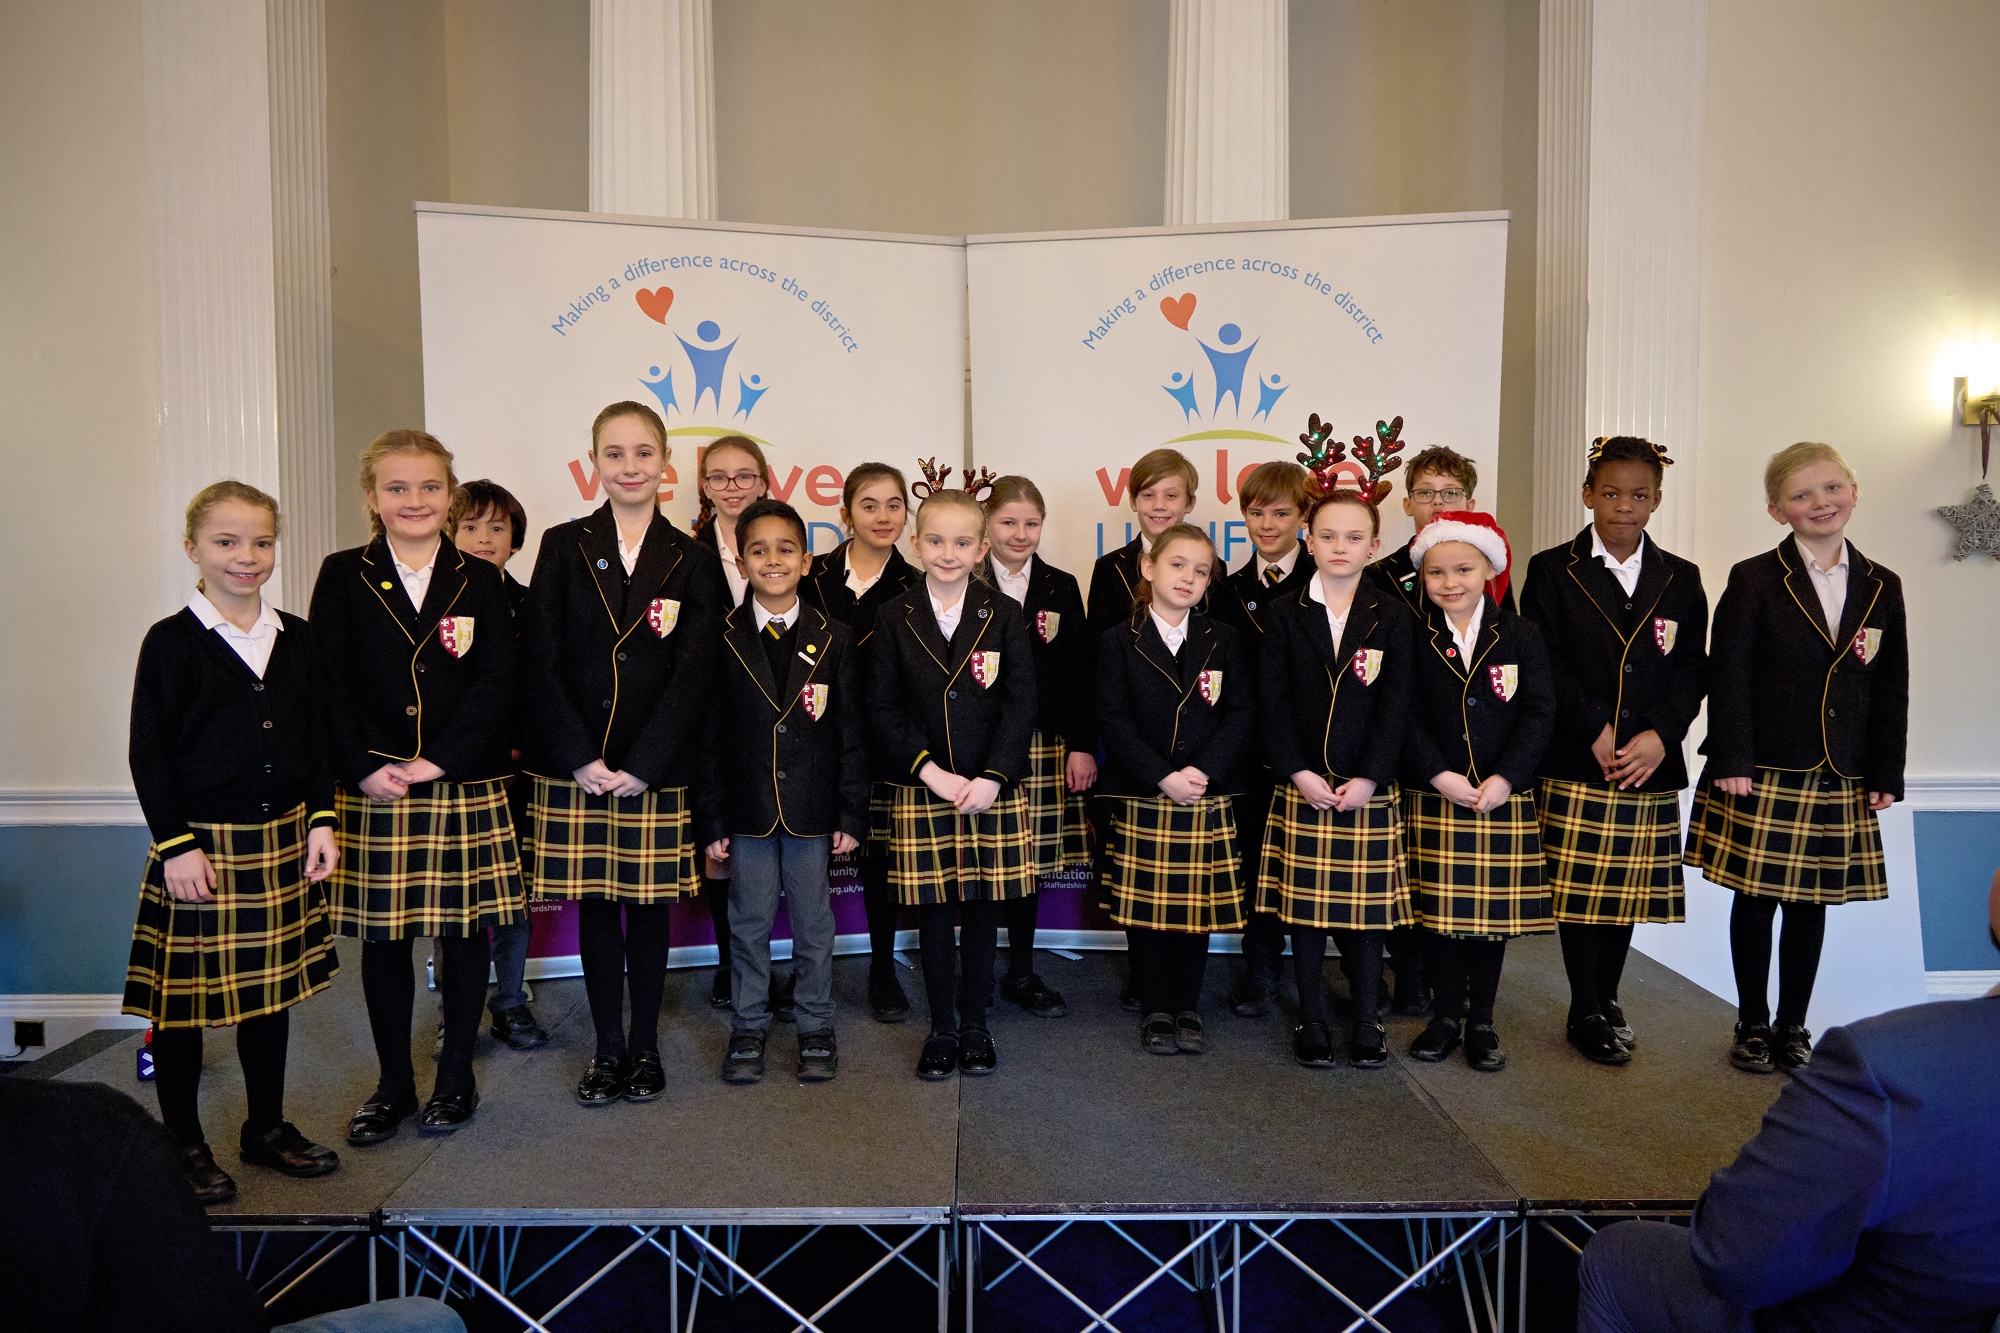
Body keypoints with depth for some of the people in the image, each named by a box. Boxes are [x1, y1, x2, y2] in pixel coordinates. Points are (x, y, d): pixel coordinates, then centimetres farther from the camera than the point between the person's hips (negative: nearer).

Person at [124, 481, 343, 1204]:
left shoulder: (296, 638, 6)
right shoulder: (171, 642, -7)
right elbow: (149, 753, -7)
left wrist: (320, 821, 2)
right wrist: (175, 845, -12)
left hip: (283, 840, 4)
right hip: (200, 847, -4)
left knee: (272, 987, 14)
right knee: (183, 999, 6)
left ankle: (267, 1129, 29)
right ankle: (184, 1145, 23)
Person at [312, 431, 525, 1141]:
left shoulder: (480, 580, 5)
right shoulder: (343, 577, 5)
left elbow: (497, 683, -3)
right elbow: (330, 685, 0)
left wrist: (441, 761, -13)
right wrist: (364, 768, -12)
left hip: (467, 787, 0)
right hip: (374, 788, 0)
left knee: (466, 935, 6)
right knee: (382, 939, 8)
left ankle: (455, 1078, 23)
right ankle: (393, 1084, 24)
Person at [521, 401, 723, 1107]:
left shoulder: (690, 558, 3)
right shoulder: (564, 547, 4)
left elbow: (694, 670, -3)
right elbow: (543, 660, -2)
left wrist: (643, 764, -11)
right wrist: (582, 760, -11)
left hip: (659, 769, 0)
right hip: (574, 766, 0)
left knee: (650, 905, 8)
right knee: (594, 905, 8)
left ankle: (645, 1044, 24)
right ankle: (608, 1047, 23)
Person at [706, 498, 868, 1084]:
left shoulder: (835, 640, 0)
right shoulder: (721, 640, -1)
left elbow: (852, 734, 1)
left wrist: (850, 815, -3)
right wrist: (712, 820, -3)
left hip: (812, 810, 0)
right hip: (746, 809, 0)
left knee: (813, 922, 10)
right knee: (749, 922, 11)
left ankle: (815, 1026, 27)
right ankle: (749, 1026, 28)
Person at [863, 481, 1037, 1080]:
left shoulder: (1004, 615, 1)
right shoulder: (894, 617, 1)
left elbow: (1020, 705, -3)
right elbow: (883, 709, -2)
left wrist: (992, 778, -14)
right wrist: (930, 771, -13)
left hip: (992, 789, 0)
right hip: (920, 790, 0)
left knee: (982, 908, 9)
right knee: (933, 913, 8)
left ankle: (975, 1024, 25)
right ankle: (941, 1029, 23)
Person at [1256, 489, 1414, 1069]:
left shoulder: (1391, 615, 3)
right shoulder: (1284, 613, 2)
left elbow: (1395, 705, -2)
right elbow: (1272, 701, -2)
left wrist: (1369, 778, -11)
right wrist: (1298, 772, -11)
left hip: (1368, 789, 0)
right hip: (1301, 786, 0)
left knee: (1367, 906, 7)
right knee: (1305, 907, 6)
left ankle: (1367, 1020, 22)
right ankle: (1312, 1020, 19)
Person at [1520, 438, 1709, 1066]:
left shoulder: (1681, 578, 10)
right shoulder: (1553, 571, 0)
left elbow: (1692, 670, 5)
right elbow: (1545, 665, -6)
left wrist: (1660, 734, -10)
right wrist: (1595, 731, -13)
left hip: (1651, 763, 3)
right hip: (1574, 762, -3)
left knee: (1631, 887, 11)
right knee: (1580, 886, 1)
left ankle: (1607, 998, 28)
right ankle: (1585, 1012, 15)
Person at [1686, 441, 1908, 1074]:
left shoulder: (1882, 587, 8)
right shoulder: (1754, 580, -4)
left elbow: (1891, 689, 9)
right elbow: (1728, 676, -8)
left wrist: (1884, 774, 4)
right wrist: (1731, 761, -14)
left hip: (1840, 782, 3)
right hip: (1761, 775, -3)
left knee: (1812, 903, 10)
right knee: (1754, 900, 5)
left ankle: (1794, 1027, 25)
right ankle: (1753, 1027, 20)